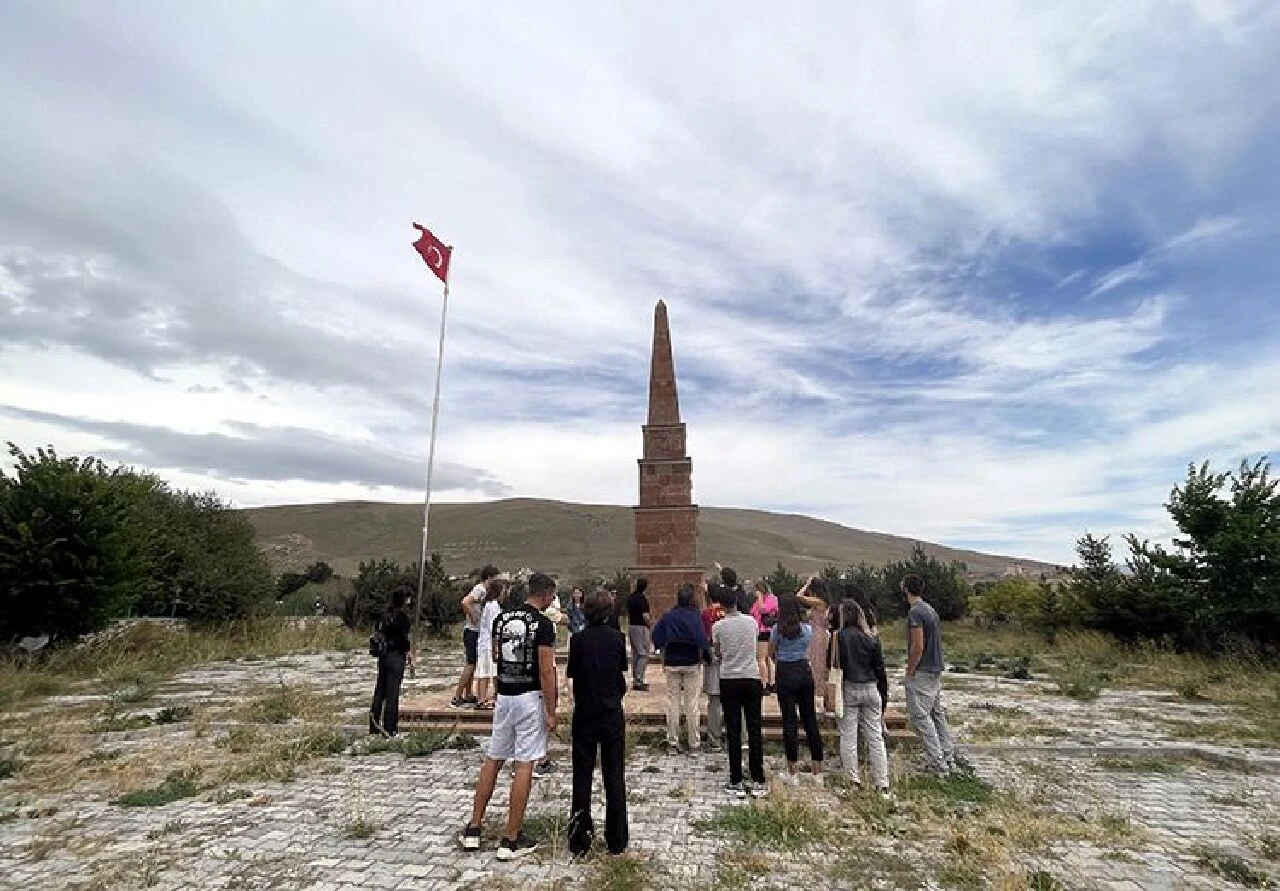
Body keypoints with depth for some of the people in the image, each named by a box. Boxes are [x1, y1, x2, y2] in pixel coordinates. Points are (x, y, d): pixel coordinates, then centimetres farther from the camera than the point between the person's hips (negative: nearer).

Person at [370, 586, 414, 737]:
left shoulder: (388, 612, 8)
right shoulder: (402, 614, -15)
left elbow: (384, 634, 11)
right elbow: (403, 638, -16)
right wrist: (410, 656, -6)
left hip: (383, 654, 8)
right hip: (396, 656, -8)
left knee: (380, 690, 14)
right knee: (392, 692, 0)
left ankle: (374, 726, 22)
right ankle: (389, 729, 6)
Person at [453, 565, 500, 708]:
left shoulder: (484, 590, 12)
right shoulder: (480, 589, -16)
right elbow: (465, 602, -30)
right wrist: (472, 618, -22)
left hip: (477, 631, 9)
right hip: (472, 631, -9)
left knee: (471, 664, 14)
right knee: (470, 664, -7)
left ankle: (468, 696, 22)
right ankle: (456, 697, -3)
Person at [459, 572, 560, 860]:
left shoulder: (502, 617, 5)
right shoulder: (543, 624, -15)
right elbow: (546, 671, -16)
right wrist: (551, 712, -10)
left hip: (504, 696, 6)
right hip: (530, 698, -6)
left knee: (493, 760, 18)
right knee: (524, 765, 3)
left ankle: (473, 830, 25)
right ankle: (511, 840, 10)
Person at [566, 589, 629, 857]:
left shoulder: (578, 639, -10)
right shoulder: (617, 637, -6)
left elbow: (572, 675, -5)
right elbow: (622, 672, 3)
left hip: (584, 715, -1)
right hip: (612, 714, 1)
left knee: (582, 777, 10)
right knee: (614, 777, 11)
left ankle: (580, 840, 16)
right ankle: (617, 841, 18)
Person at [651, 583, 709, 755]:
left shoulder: (668, 616, -3)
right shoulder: (695, 616, -12)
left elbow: (657, 637, -3)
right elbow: (701, 639, -20)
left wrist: (664, 657, 7)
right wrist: (703, 655, -4)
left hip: (672, 663, 2)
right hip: (692, 663, -2)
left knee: (672, 702, 10)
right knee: (692, 703, 8)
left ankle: (672, 743, 15)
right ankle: (694, 743, 15)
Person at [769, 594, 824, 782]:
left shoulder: (778, 629, -8)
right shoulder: (807, 628, 1)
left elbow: (771, 653, 2)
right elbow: (807, 650, 12)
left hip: (785, 674, -4)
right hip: (805, 671, 4)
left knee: (789, 720, 2)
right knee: (810, 717, 11)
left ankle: (792, 769, 7)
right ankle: (818, 767, 17)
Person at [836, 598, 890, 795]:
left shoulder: (840, 636, -10)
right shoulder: (872, 638, 1)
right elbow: (880, 670, 6)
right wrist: (884, 697, 15)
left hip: (848, 690, -4)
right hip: (871, 690, 4)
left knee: (848, 737, 8)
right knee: (875, 737, 11)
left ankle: (853, 781, 14)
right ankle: (883, 784, 14)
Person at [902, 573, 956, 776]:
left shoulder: (915, 612, -19)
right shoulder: (931, 610, 11)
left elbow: (918, 646, -22)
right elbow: (936, 642, 15)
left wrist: (909, 673, -13)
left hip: (921, 673, -10)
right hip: (936, 671, 10)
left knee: (921, 717, -3)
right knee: (937, 715, 17)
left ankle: (938, 764, 1)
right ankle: (948, 758, 24)